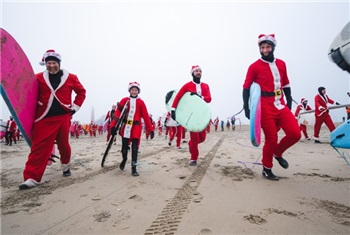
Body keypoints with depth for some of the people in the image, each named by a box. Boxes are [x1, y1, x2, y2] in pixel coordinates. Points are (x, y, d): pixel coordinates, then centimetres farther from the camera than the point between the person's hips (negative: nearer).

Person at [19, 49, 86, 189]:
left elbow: (81, 92, 11)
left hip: (63, 117, 0)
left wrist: (75, 107, 5)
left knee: (63, 144, 10)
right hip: (44, 118, 0)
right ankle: (32, 178, 2)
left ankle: (65, 165, 35)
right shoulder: (39, 78, 4)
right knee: (39, 147, -3)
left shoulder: (70, 78, 3)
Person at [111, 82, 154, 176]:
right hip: (126, 126, 1)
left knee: (135, 147, -5)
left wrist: (151, 129, -2)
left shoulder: (140, 102, 4)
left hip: (136, 126, -1)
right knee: (124, 145, 10)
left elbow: (146, 116, 1)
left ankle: (133, 168, 4)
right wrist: (113, 125, -13)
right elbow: (117, 112, -2)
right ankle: (124, 159, 41)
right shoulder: (124, 100, 5)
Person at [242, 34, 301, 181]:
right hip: (265, 108, -5)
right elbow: (246, 88, -3)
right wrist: (246, 108, -10)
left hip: (281, 106, 5)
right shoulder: (255, 67, -3)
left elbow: (286, 85, 18)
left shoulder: (281, 64, 13)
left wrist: (289, 104, 14)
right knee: (271, 139, -2)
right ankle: (266, 169, 19)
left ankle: (277, 153, 22)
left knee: (295, 133, -7)